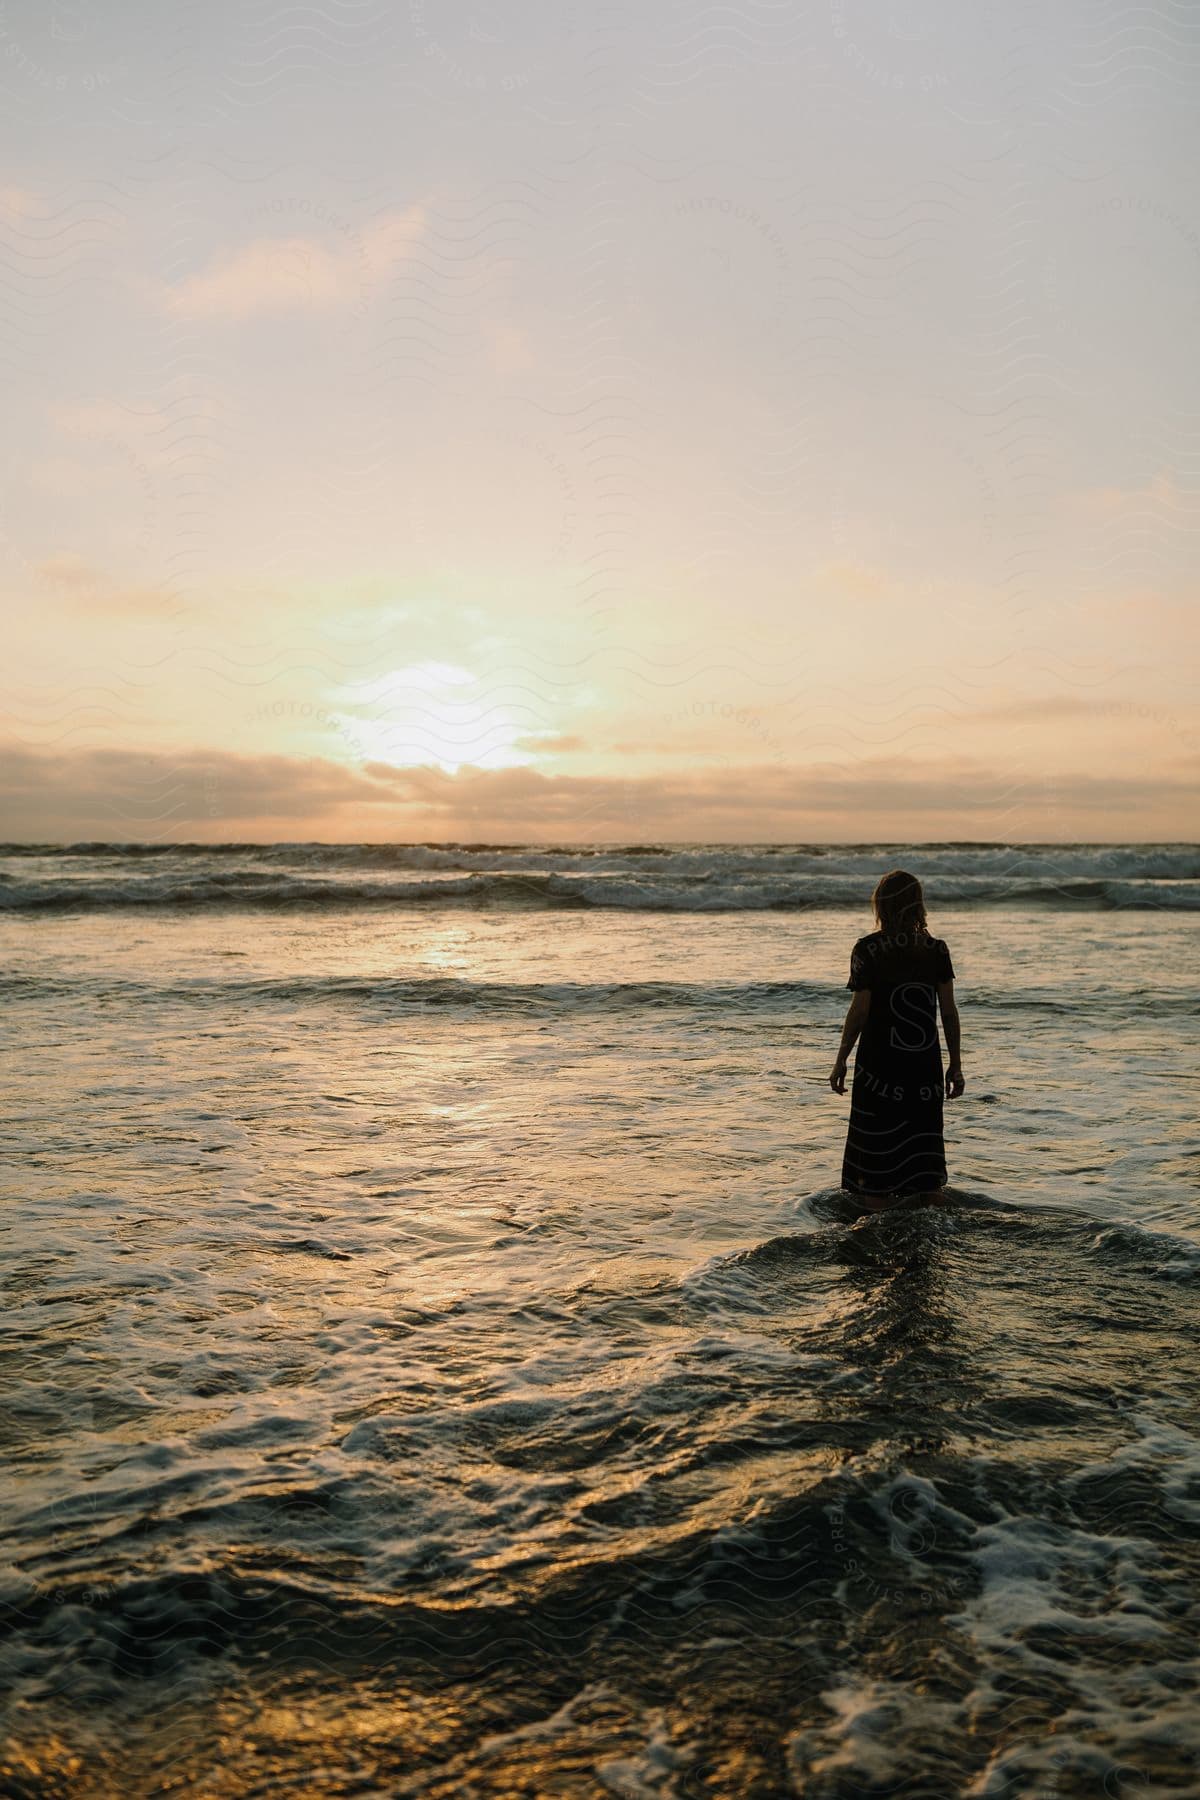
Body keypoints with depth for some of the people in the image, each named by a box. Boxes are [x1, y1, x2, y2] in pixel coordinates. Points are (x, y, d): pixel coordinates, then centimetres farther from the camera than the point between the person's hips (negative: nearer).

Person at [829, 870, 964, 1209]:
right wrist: (956, 1064, 9)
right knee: (925, 1155, 13)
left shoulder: (868, 949, -8)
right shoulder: (937, 949, 1)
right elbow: (949, 1011, 1)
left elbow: (860, 1010, -10)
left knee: (876, 1159, 5)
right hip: (925, 1067, 3)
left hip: (879, 1067, -3)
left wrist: (841, 1061, -2)